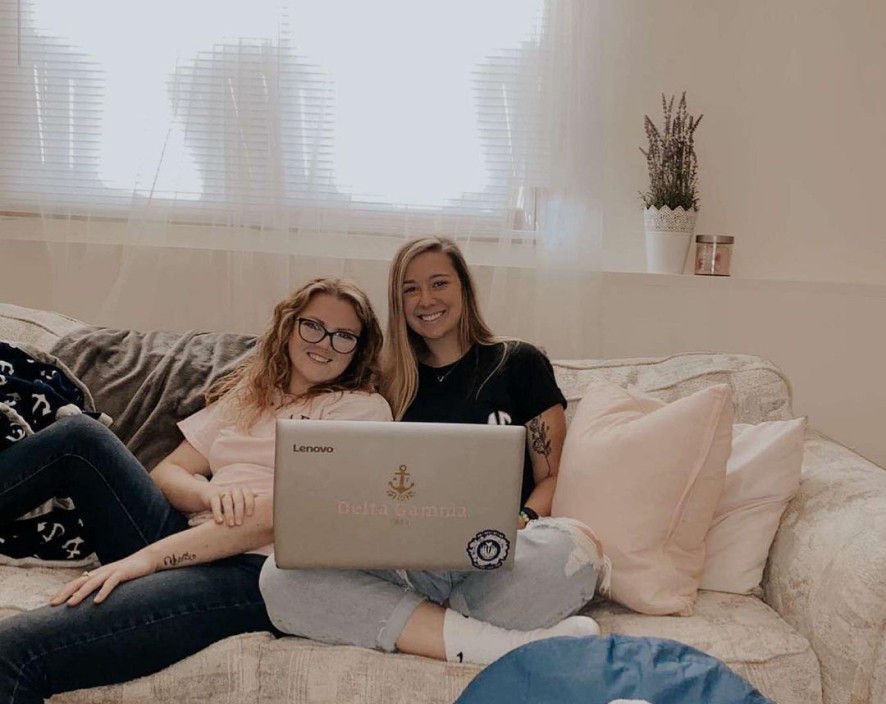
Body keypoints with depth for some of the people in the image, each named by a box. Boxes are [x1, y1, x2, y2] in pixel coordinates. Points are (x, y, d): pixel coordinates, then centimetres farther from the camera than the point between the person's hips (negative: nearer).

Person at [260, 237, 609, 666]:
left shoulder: (519, 362, 14)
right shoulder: (394, 384, 21)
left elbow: (552, 475, 11)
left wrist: (524, 520, -11)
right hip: (411, 562, 3)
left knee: (572, 547, -38)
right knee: (281, 576, -28)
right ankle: (501, 644, -30)